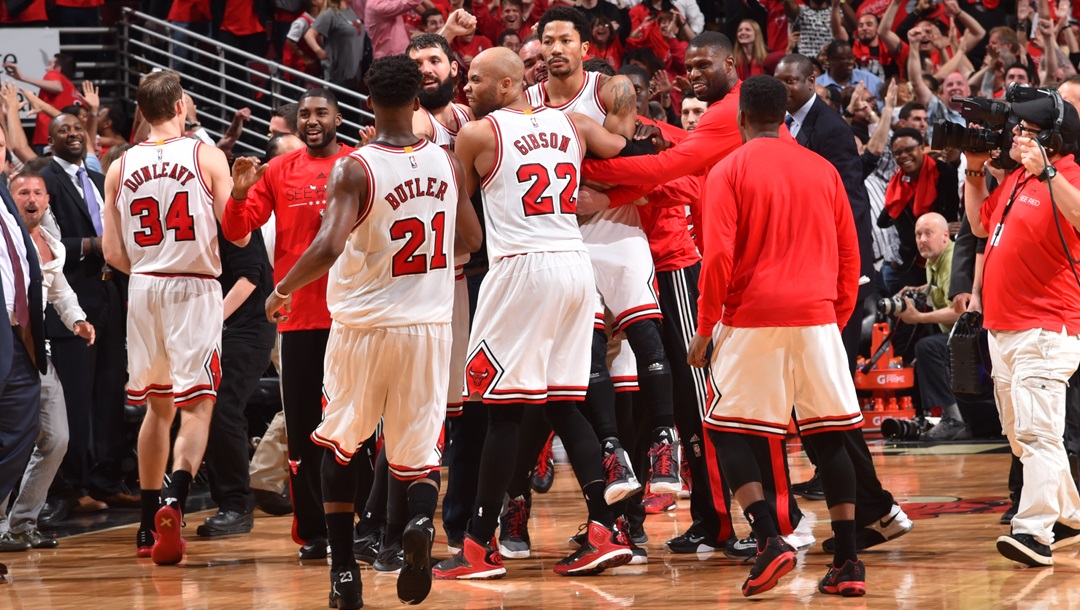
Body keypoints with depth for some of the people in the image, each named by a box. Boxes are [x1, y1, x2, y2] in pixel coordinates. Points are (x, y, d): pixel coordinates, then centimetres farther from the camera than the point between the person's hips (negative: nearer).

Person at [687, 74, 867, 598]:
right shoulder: (822, 170, 11)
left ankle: (770, 540, -11)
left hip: (753, 319, -3)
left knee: (726, 429, 7)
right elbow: (849, 255, 12)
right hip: (817, 318, 4)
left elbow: (718, 256, -9)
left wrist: (705, 328, -1)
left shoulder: (730, 170, -1)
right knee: (829, 437, 8)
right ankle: (847, 563, 2)